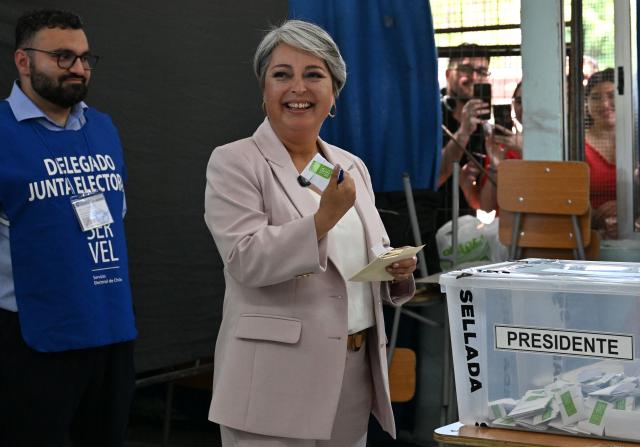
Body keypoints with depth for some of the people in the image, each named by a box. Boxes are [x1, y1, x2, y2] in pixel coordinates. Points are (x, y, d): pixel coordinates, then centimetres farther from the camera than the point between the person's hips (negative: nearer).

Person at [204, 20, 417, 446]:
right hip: (277, 382, -5)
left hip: (354, 375, 6)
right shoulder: (235, 163, -4)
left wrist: (397, 269, -3)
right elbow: (247, 260, -17)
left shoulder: (352, 167, 13)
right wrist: (325, 217, -28)